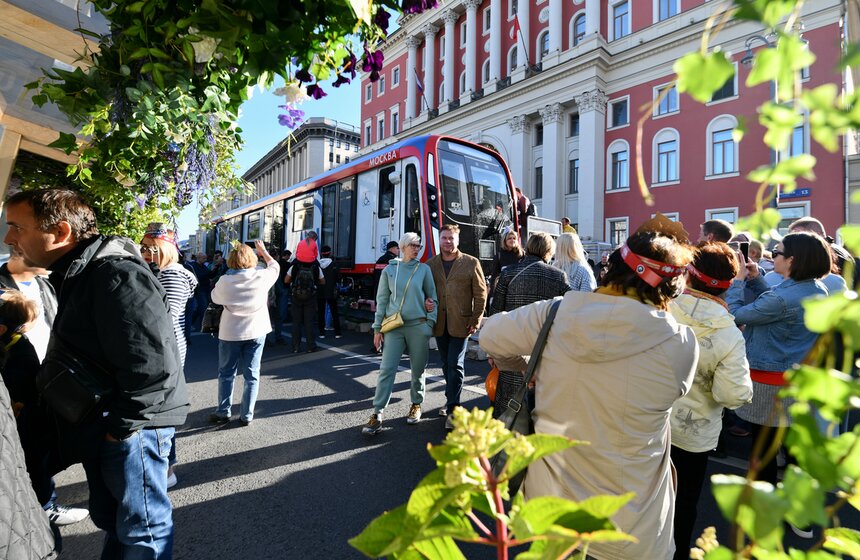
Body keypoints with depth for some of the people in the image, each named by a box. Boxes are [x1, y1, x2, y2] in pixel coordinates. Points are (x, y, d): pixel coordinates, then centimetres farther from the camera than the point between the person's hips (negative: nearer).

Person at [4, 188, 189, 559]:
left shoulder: (115, 275, -25)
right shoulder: (75, 274, 10)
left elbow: (152, 367, -30)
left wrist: (118, 427, -19)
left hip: (130, 424, -10)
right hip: (98, 422, 10)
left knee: (140, 526, 8)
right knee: (109, 516, 26)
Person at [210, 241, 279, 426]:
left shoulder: (225, 280, -10)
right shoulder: (262, 276, -10)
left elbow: (215, 297, 8)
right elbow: (275, 266, 11)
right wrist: (263, 250, 23)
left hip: (230, 333, 0)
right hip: (256, 331, 0)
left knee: (226, 374, 14)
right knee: (252, 375, 8)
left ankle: (223, 412, 21)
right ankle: (247, 415, 12)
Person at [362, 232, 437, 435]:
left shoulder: (424, 269, 5)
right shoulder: (389, 270, 6)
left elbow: (432, 297, 8)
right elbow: (382, 300, 6)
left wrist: (430, 323, 0)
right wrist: (377, 328, 3)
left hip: (418, 326, 0)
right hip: (394, 327, 0)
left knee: (418, 370, 10)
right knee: (386, 369, -6)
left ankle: (416, 405, 29)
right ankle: (377, 414, -1)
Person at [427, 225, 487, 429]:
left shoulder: (471, 263, -1)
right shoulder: (431, 264, 7)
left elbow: (481, 293, -2)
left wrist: (476, 320, -7)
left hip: (460, 323, -4)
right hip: (439, 323, 4)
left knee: (455, 365, -4)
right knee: (446, 364, 15)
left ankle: (453, 408, 4)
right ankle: (451, 400, 30)